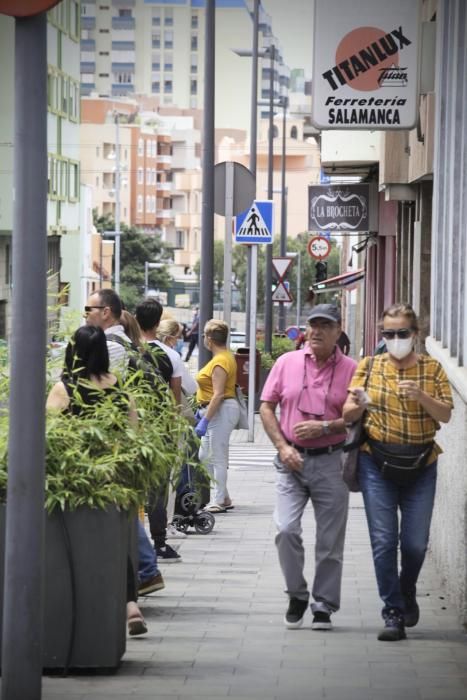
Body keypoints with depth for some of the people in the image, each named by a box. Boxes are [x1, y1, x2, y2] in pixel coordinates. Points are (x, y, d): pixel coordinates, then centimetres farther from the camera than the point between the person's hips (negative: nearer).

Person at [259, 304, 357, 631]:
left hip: (331, 461, -1)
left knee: (330, 541, 3)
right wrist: (282, 446, -4)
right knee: (286, 529, -12)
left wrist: (325, 427, -15)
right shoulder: (287, 362, 5)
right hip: (292, 460, 1)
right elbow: (266, 407, 7)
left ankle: (324, 606, 15)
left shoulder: (351, 369, -1)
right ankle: (297, 594, 9)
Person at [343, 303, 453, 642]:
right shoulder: (369, 366, 4)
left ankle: (407, 593, 33)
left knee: (416, 542, 4)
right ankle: (394, 613, -1)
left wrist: (421, 396, -21)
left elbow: (445, 414, -3)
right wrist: (359, 404, -21)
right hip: (377, 463, 0)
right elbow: (348, 415, 2)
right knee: (384, 540, -6)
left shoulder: (432, 368, 4)